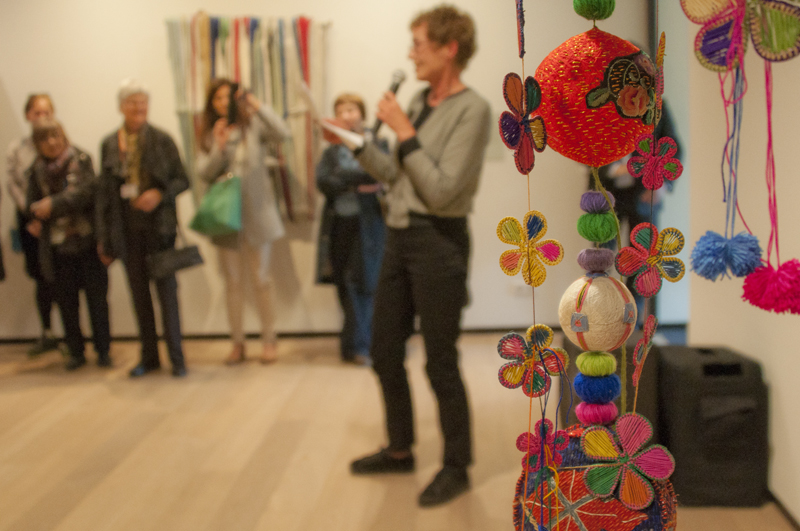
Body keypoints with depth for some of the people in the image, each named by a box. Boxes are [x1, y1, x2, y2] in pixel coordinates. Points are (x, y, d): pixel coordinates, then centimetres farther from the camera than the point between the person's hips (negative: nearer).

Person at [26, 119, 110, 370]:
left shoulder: (80, 160, 0)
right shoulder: (37, 170, 7)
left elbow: (86, 191, -13)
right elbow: (33, 206, 10)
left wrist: (54, 204, -19)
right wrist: (38, 219, -12)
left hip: (88, 241, -2)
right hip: (58, 246, 2)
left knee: (97, 297, 1)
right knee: (67, 302, 7)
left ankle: (103, 350, 13)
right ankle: (76, 352, 21)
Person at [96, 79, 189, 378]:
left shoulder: (161, 140, -2)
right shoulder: (109, 144, 4)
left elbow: (183, 180, 2)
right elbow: (104, 193, 8)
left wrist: (160, 195, -18)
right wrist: (103, 238, 6)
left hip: (159, 227, -2)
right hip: (128, 230, 3)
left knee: (166, 291, -1)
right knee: (139, 294, 9)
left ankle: (176, 358, 9)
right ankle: (149, 356, 21)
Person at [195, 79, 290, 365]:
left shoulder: (253, 125, 0)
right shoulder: (209, 136, 9)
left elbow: (282, 133, -18)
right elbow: (203, 173, -1)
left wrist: (258, 107, -28)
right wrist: (219, 148, -16)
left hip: (255, 213, -3)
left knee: (260, 278, 2)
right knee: (232, 281, 8)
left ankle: (269, 339, 13)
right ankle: (237, 342, 17)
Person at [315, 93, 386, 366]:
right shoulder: (332, 151, 14)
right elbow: (322, 181, -2)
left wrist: (341, 178, -11)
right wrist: (358, 184, -12)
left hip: (365, 223, -3)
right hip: (338, 223, 4)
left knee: (360, 282, -6)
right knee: (343, 283, 4)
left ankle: (355, 345, 2)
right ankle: (362, 340, 16)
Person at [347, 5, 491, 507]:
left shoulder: (472, 109, -14)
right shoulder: (419, 102, 11)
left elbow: (442, 190, -20)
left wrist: (404, 133, -16)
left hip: (438, 242, -8)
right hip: (400, 237, 8)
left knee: (441, 363, 2)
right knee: (385, 352, 16)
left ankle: (457, 467, 20)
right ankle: (400, 450, 34)